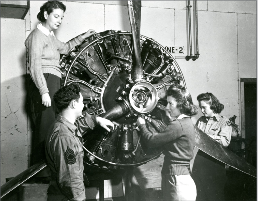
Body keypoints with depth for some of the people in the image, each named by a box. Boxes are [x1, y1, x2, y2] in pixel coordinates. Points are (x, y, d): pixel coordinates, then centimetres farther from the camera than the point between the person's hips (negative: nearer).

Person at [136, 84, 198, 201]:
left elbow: (151, 141, -16)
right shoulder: (185, 122, 13)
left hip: (177, 181, -10)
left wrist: (142, 125, 0)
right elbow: (161, 138, 15)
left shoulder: (179, 125, -18)